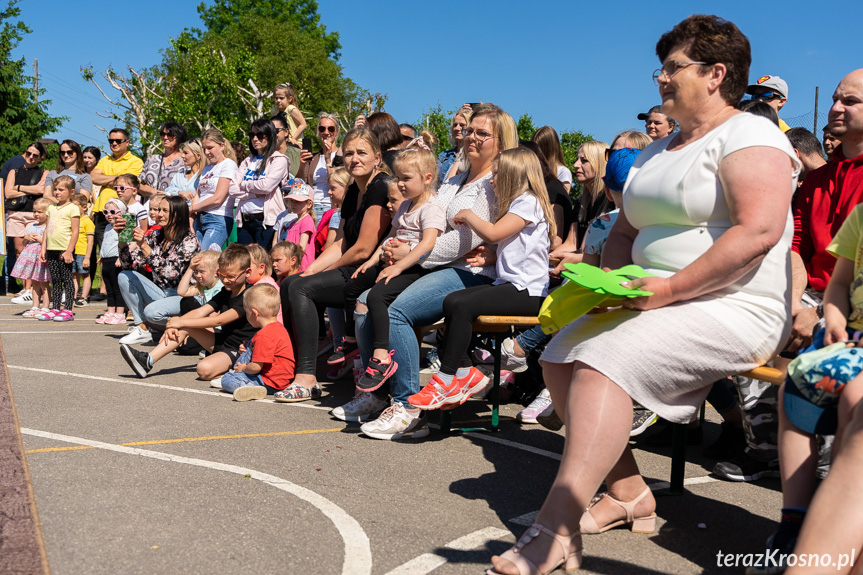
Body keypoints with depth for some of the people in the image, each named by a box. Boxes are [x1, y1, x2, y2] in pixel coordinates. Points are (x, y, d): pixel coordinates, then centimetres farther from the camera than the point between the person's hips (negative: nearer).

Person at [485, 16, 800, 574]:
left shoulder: (750, 136, -7)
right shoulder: (658, 151, 20)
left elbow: (759, 231, -22)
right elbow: (624, 232, 21)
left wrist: (670, 288, -24)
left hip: (735, 311, -9)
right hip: (661, 304, 9)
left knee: (603, 358, -28)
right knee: (561, 355, -6)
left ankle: (556, 529, -30)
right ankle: (628, 494, -2)